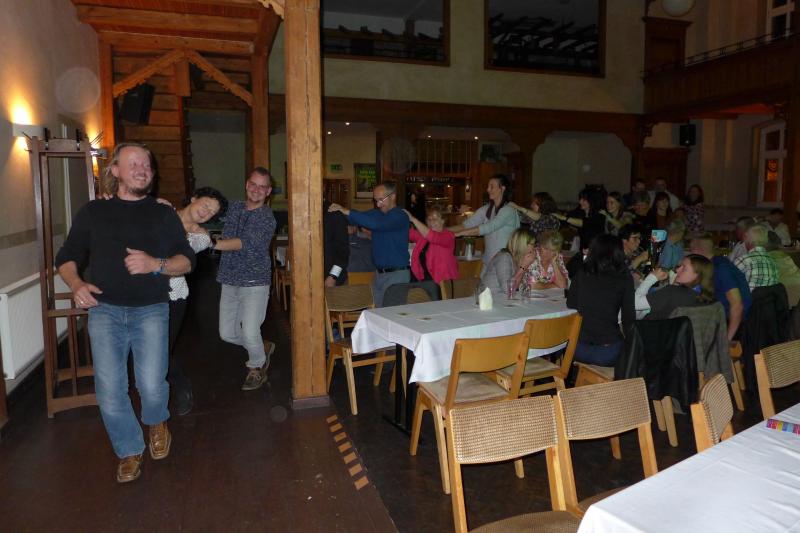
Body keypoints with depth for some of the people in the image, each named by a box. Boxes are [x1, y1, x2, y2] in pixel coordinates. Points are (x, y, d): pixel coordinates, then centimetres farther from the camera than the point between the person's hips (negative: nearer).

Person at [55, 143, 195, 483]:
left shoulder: (164, 214, 12)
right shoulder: (93, 212, 12)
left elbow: (187, 261, 7)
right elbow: (67, 257, 13)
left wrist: (156, 265, -13)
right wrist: (76, 284, -8)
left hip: (150, 311, -1)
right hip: (104, 310, 1)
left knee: (151, 385, -11)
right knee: (109, 390, -2)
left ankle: (157, 422, 25)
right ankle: (129, 451, 21)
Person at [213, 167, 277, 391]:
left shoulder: (267, 218, -12)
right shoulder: (235, 207, 9)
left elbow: (245, 243, -25)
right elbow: (225, 237, 19)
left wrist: (212, 244, -34)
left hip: (255, 283, -6)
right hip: (230, 281, 6)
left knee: (249, 333, -12)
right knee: (227, 333, 9)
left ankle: (257, 368, 19)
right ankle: (263, 348, 36)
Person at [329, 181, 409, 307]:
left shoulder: (400, 216, -13)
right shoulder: (377, 213, 12)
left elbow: (376, 224, -28)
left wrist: (348, 212, -27)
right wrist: (339, 211, -10)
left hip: (397, 274, -7)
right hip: (379, 273, 7)